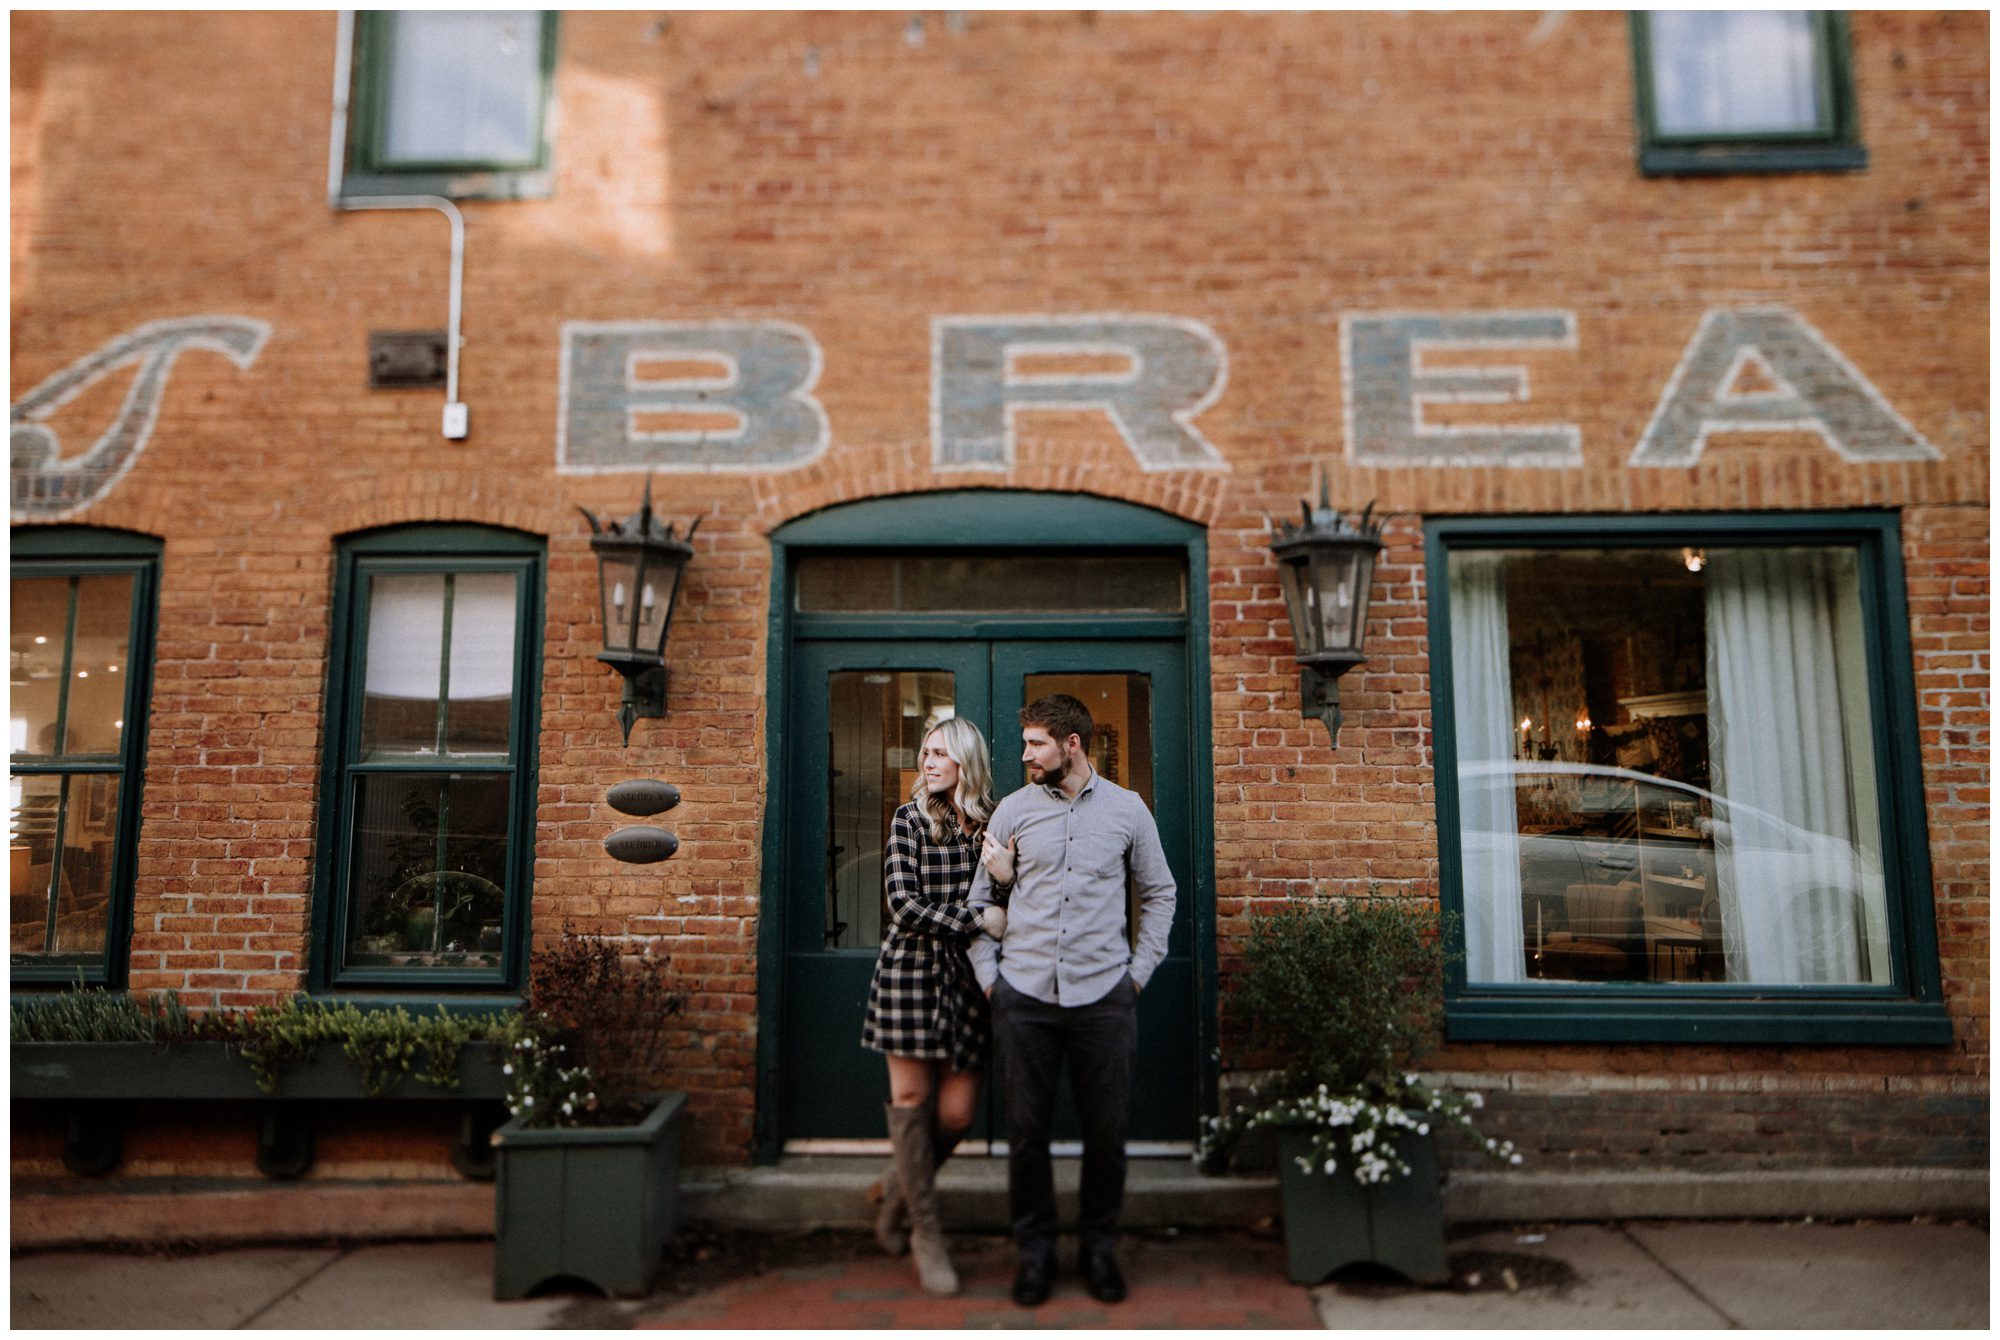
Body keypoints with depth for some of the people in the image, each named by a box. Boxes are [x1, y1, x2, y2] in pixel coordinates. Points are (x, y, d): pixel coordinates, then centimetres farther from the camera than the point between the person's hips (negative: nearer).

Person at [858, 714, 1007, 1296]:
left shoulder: (993, 822, 5)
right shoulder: (909, 819, -2)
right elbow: (904, 905, -10)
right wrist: (979, 919, -14)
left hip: (967, 973, 2)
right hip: (912, 969, -2)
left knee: (957, 1111, 2)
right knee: (911, 1097, 3)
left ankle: (897, 1189, 32)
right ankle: (926, 1232, 20)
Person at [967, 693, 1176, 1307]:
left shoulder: (1127, 809, 3)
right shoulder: (1012, 810, 4)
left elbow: (1159, 894, 12)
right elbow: (981, 899, 9)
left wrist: (1139, 970, 5)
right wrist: (988, 975, 2)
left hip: (1103, 996, 0)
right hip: (1023, 996, 0)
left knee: (1107, 1130, 8)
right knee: (1025, 1129, 6)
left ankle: (1098, 1246, 28)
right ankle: (1035, 1250, 24)